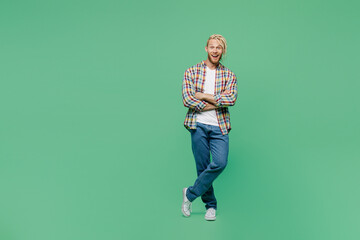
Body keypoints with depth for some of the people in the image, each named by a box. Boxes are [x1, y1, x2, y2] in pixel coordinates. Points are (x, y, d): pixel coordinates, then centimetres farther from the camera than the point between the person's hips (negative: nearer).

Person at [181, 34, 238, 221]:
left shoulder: (229, 75, 9)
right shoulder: (192, 72, 5)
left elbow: (231, 99, -8)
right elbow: (187, 99, -8)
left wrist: (204, 96, -10)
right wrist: (216, 104, -9)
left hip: (219, 127, 1)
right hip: (198, 126, -1)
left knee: (220, 163, -16)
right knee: (202, 167, 2)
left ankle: (190, 193, 3)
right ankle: (210, 205, 21)